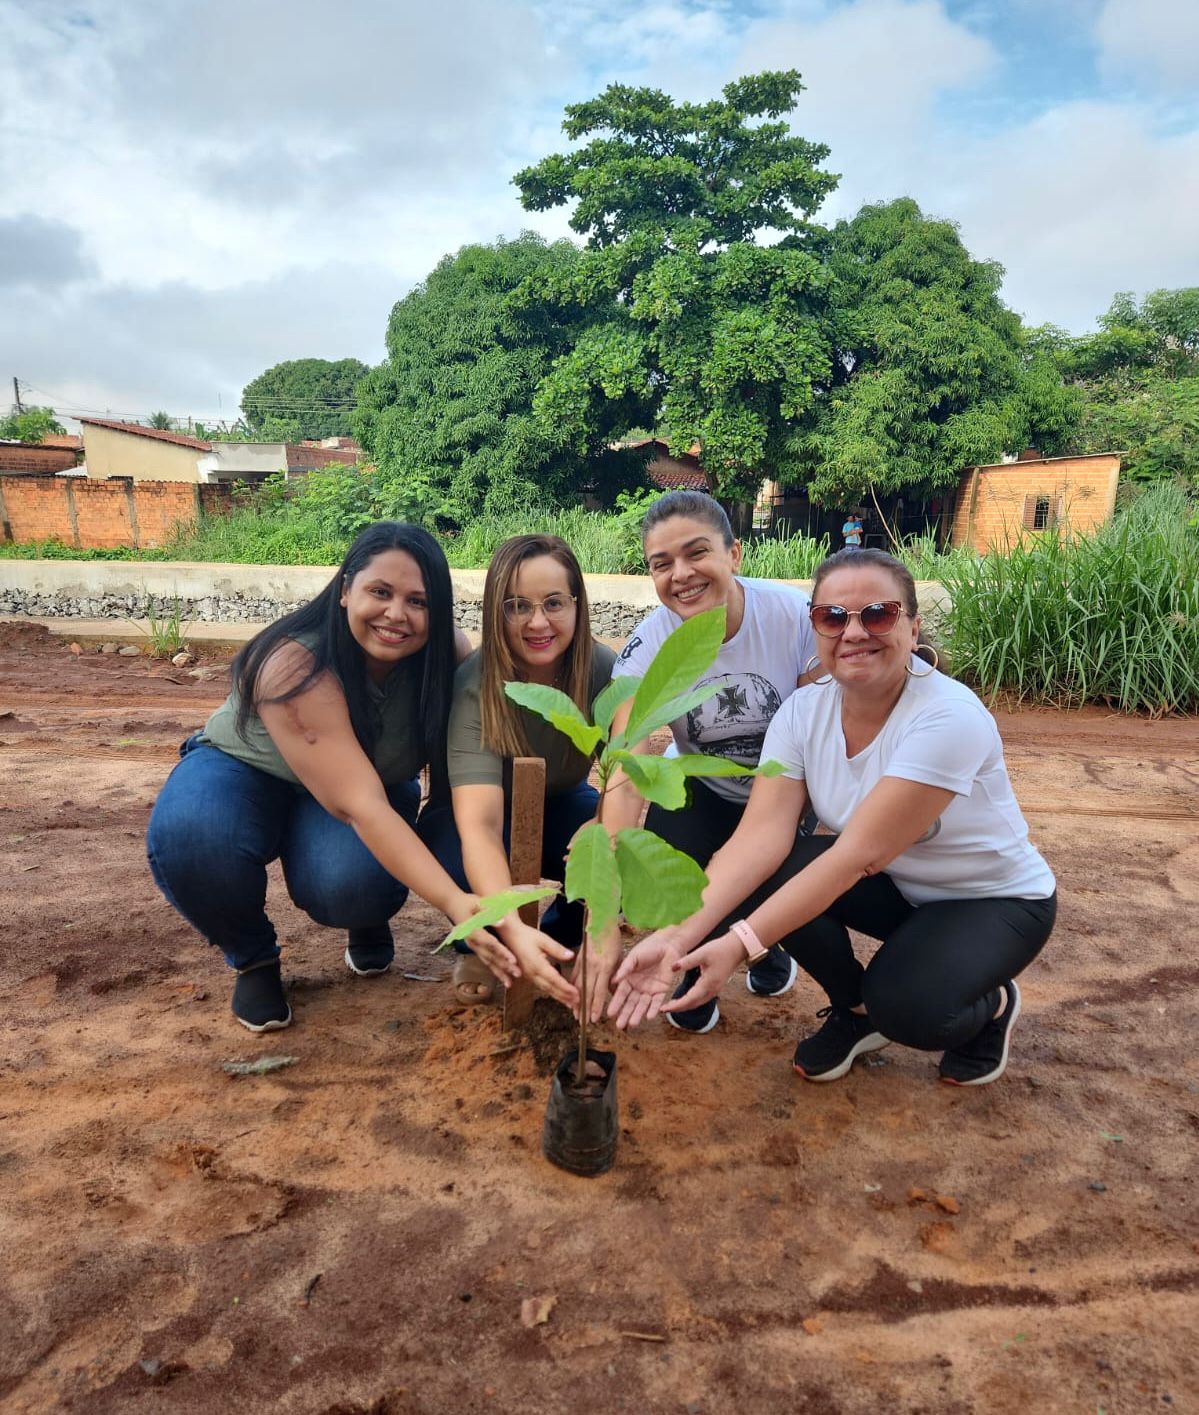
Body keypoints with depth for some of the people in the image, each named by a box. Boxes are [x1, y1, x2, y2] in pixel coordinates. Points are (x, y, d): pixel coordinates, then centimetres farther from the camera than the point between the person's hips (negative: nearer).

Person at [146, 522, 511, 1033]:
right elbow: (359, 806, -43)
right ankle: (251, 957, -2)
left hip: (368, 781, 2)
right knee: (187, 838, -35)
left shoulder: (441, 656, -21)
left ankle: (369, 926, 8)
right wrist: (454, 902, -54)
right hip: (246, 772, -1)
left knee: (350, 884, -32)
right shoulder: (296, 665, -35)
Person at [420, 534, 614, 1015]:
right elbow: (479, 823, -42)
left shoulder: (607, 672, -25)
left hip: (561, 809, 2)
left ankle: (564, 938, 2)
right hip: (491, 817, -1)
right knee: (452, 840, -36)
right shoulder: (475, 687, -32)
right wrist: (512, 928, -59)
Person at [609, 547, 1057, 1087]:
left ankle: (991, 1005, 6)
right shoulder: (803, 710, -14)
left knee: (908, 1008, -32)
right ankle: (856, 1010, 5)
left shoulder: (950, 718, -30)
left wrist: (740, 942, -43)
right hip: (895, 887, 5)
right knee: (760, 877, -22)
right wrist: (679, 935, -40)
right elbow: (763, 832, -26)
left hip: (997, 899, -4)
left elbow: (859, 854, -36)